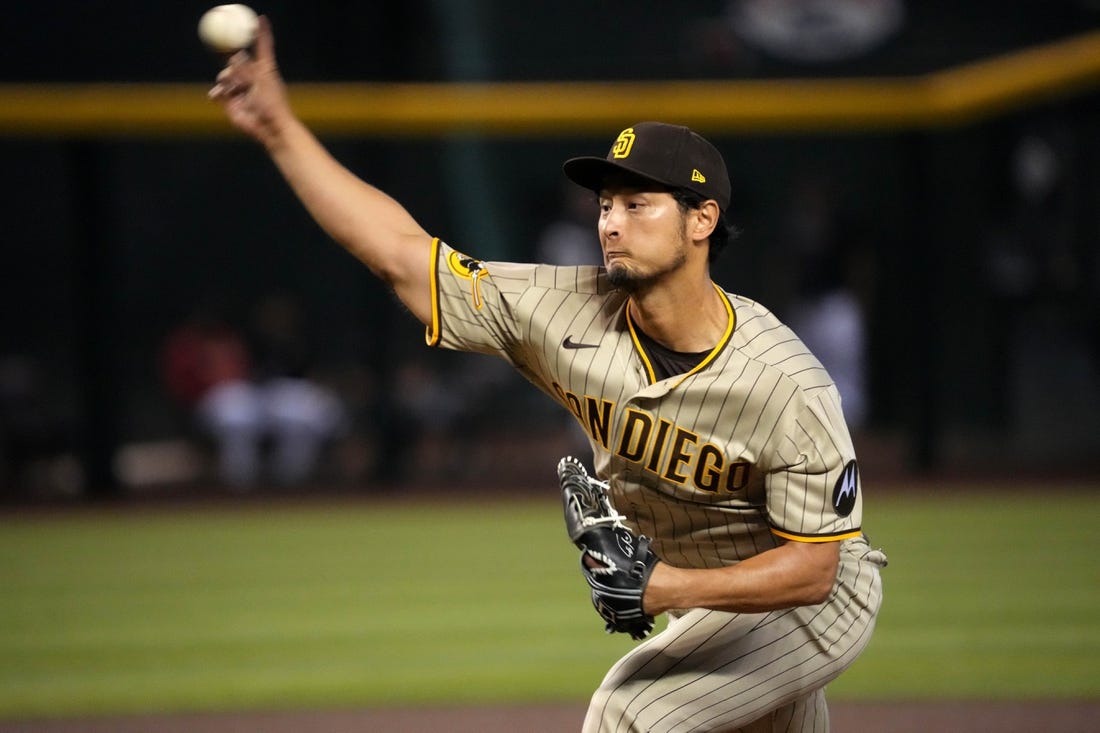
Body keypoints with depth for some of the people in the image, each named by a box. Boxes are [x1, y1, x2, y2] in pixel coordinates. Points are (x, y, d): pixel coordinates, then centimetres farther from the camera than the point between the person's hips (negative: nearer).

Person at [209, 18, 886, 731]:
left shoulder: (789, 388, -31)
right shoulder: (568, 316, -16)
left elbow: (812, 568, -26)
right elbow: (400, 251, -14)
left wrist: (671, 589, -39)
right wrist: (279, 127, -20)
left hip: (817, 599, -6)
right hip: (698, 593, 6)